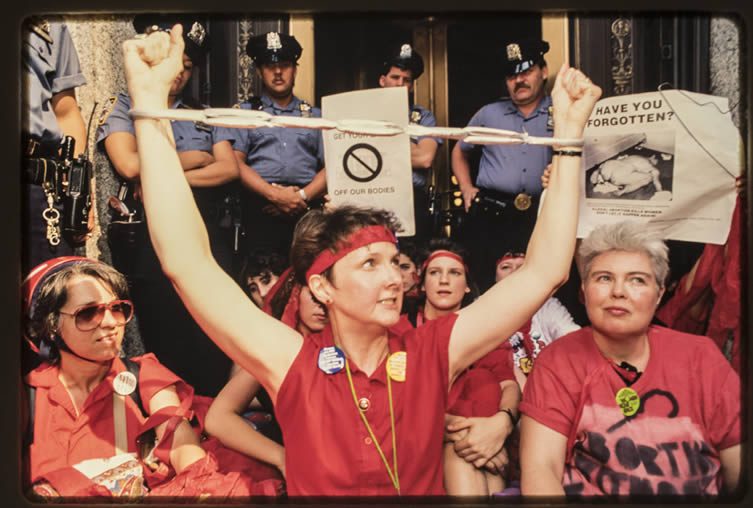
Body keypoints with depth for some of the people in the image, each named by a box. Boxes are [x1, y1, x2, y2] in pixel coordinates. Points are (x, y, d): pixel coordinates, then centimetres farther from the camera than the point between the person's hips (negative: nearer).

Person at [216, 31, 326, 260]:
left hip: (307, 210, 2)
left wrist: (303, 195, -8)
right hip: (261, 208, -1)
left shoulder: (315, 115, 20)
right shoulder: (244, 112, 15)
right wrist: (274, 194, -12)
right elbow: (235, 163, 1)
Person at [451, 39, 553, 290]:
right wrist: (466, 188, 14)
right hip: (490, 215, 2)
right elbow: (460, 151, 26)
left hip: (542, 216, -1)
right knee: (484, 287, 3)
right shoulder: (488, 114, 15)